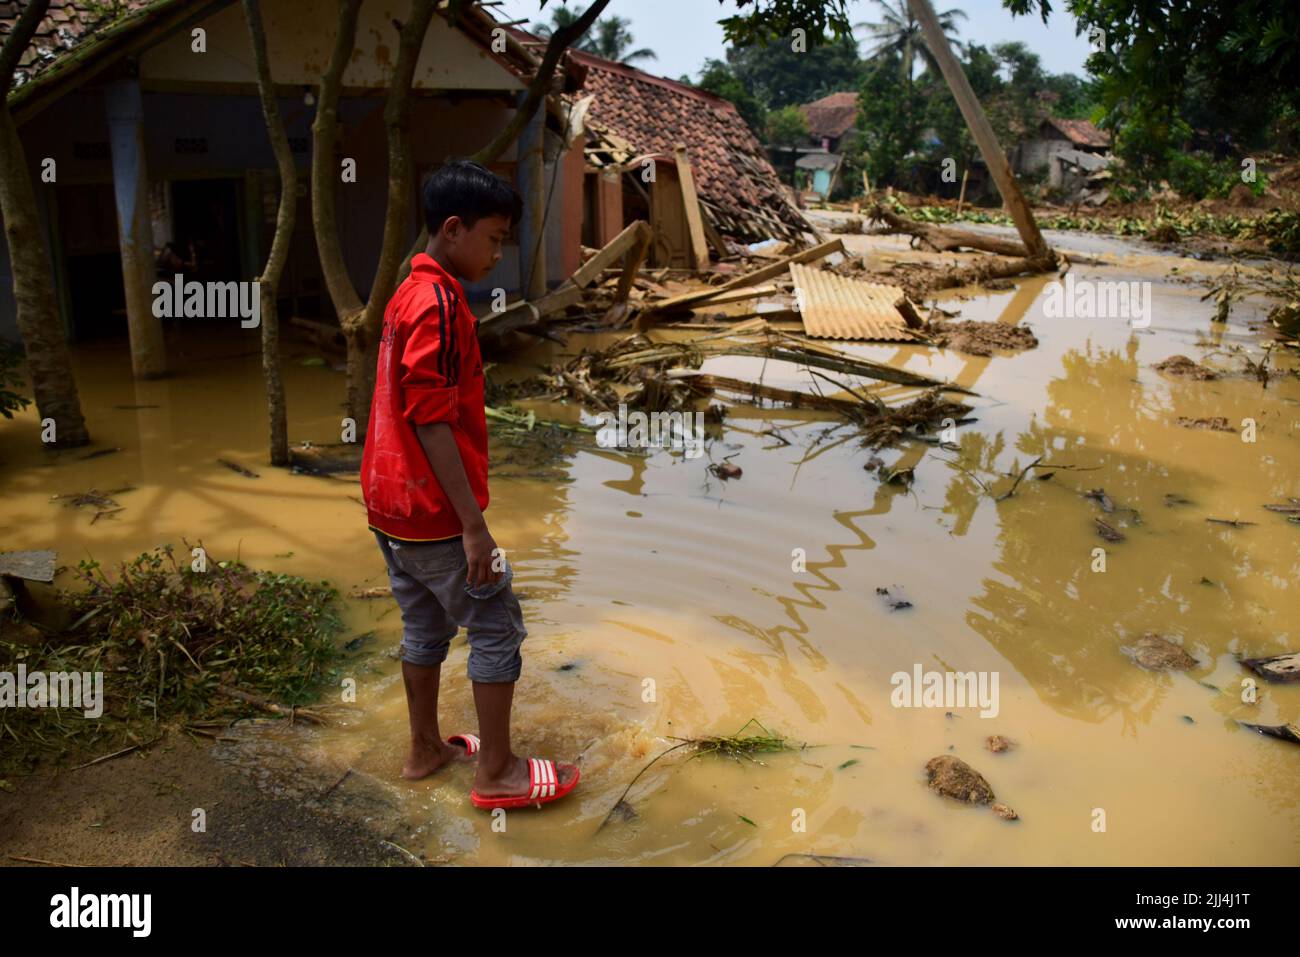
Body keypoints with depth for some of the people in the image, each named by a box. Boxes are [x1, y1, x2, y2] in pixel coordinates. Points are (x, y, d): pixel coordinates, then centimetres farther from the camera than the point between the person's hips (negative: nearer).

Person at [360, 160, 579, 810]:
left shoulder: (408, 293, 12)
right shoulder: (440, 303, -18)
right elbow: (432, 421, -23)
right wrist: (473, 524, -21)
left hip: (390, 505, 9)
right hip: (432, 511, -9)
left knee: (425, 625, 19)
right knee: (497, 628, 2)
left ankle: (425, 749, 32)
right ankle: (498, 772, 11)